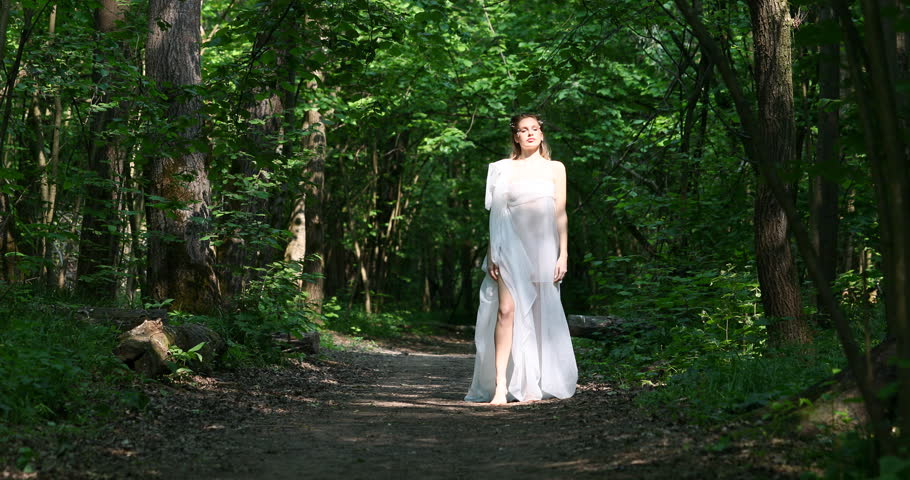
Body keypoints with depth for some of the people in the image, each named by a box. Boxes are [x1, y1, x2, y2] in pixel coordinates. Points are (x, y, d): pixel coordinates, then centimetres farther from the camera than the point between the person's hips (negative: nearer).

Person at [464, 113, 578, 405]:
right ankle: (500, 386, -19)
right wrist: (491, 254, -1)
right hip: (511, 247, -1)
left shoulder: (555, 169, 11)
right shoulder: (503, 169, 9)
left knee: (539, 316, 4)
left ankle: (533, 385, 13)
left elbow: (561, 215, 8)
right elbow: (496, 214, 7)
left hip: (543, 249, 2)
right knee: (506, 310, -16)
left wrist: (563, 254, 1)